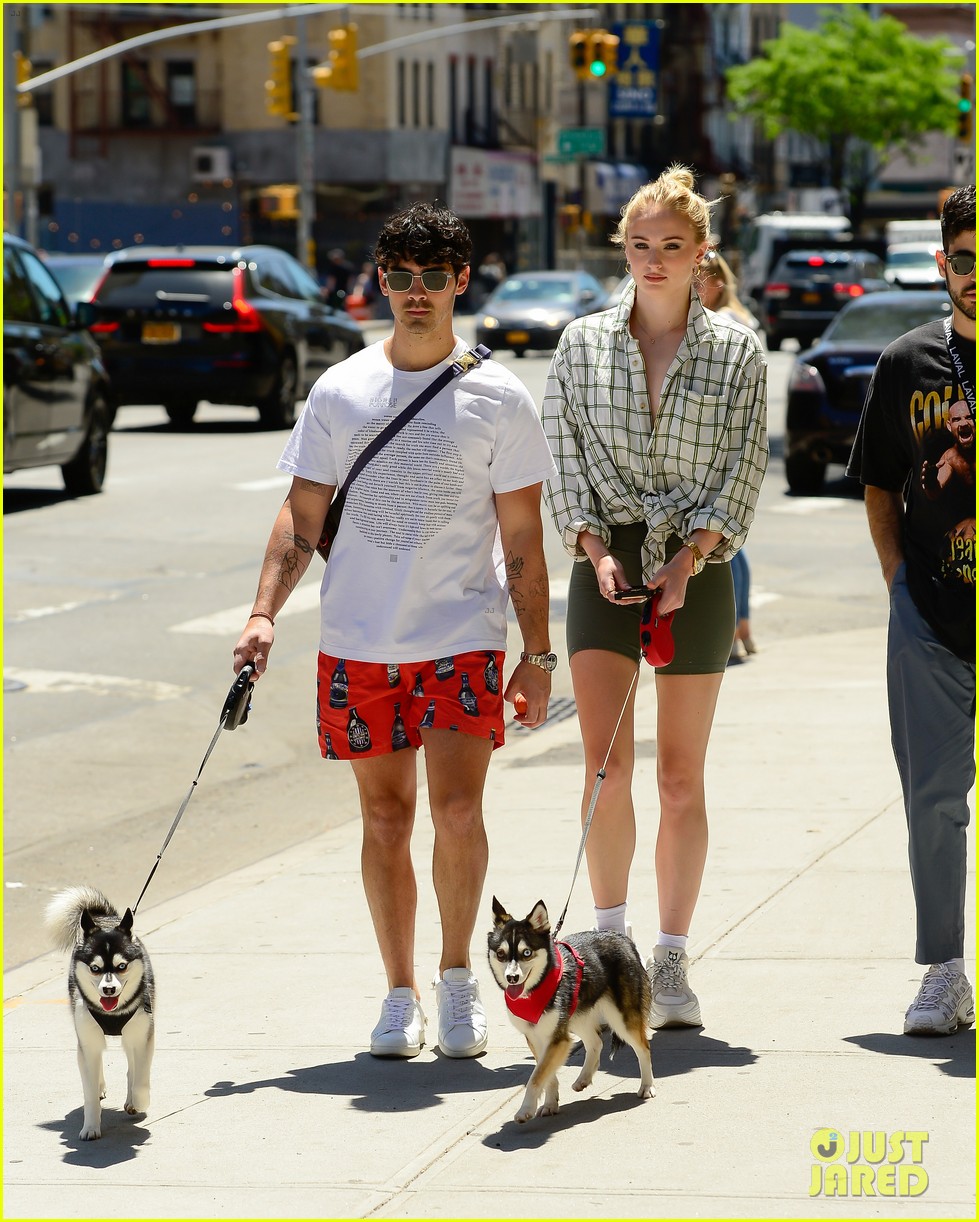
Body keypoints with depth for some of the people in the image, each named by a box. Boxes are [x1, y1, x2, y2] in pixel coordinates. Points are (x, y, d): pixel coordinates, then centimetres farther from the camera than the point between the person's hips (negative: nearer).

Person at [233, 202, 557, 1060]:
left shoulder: (497, 398, 1)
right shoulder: (340, 392, 5)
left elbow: (523, 538, 3)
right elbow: (302, 516, 7)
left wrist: (538, 653, 1)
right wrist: (264, 613, -6)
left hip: (464, 636, -2)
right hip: (358, 639, 2)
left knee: (457, 808, -13)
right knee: (385, 817, 6)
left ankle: (457, 973, 7)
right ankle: (401, 993, 17)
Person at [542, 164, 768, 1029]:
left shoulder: (736, 352, 2)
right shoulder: (584, 344, 6)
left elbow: (742, 472, -2)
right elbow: (563, 457, 5)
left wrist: (689, 559, -14)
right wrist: (597, 551, -9)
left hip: (696, 568, -1)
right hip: (607, 561, 1)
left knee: (682, 776, 2)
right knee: (606, 763, -11)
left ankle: (672, 963, 9)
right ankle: (611, 941, 0)